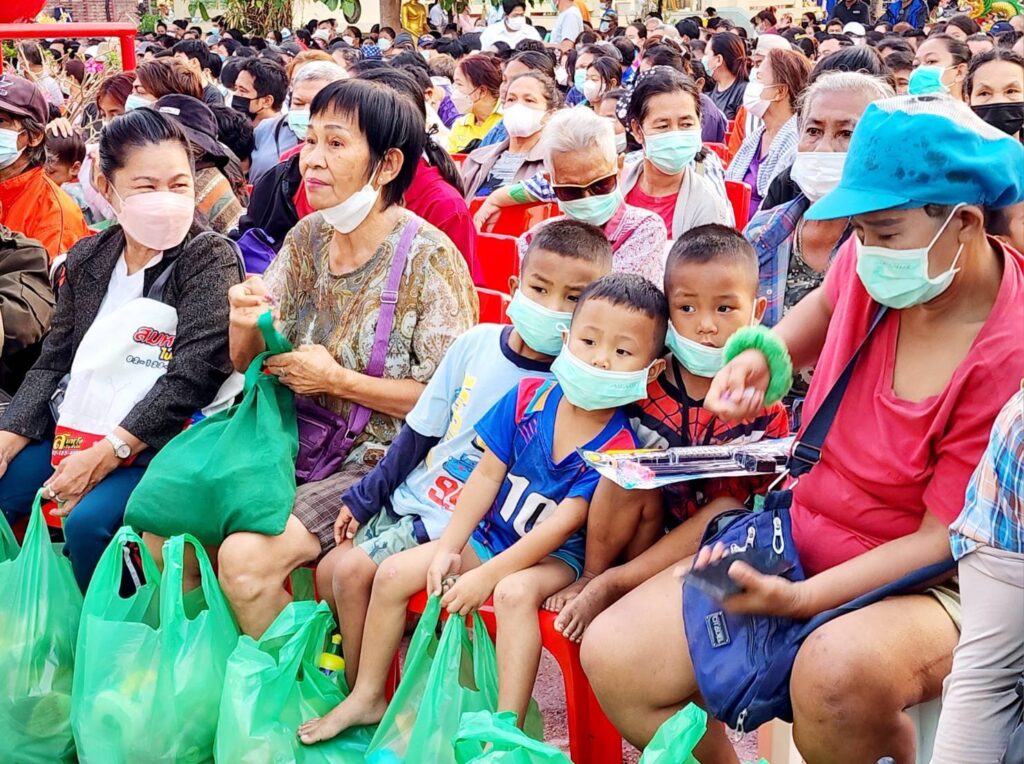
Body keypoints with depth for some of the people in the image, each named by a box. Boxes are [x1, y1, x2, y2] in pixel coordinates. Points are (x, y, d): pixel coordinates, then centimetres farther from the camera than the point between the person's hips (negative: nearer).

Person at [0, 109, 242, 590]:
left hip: (156, 440, -6)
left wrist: (107, 454, -21)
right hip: (75, 432, 6)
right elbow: (53, 364, 10)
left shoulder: (210, 259, -8)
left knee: (88, 522, -28)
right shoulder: (87, 259, 10)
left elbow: (192, 378, -16)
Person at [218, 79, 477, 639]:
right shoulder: (308, 237, 5)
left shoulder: (428, 259, -14)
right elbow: (247, 363, 9)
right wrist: (245, 323, -14)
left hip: (383, 462, -6)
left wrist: (338, 381, -17)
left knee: (247, 557, -25)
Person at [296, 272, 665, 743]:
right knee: (392, 574, -2)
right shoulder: (528, 398, -9)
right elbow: (487, 476, -2)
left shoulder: (617, 446, -22)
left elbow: (560, 526, -24)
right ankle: (367, 698, 15)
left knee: (514, 592, -37)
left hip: (555, 558, -6)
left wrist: (486, 575, -25)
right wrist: (448, 549, -7)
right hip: (489, 535, 6)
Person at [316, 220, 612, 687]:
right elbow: (419, 432, 8)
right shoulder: (478, 341, -3)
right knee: (327, 571, 5)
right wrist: (363, 498, 11)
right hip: (406, 499, 6)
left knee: (354, 571, -16)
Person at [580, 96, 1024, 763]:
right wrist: (762, 355, 1)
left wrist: (798, 599, -28)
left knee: (840, 670, -41)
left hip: (922, 584, -6)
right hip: (803, 529, 6)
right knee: (613, 657, -10)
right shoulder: (876, 265, -6)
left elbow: (943, 540, -18)